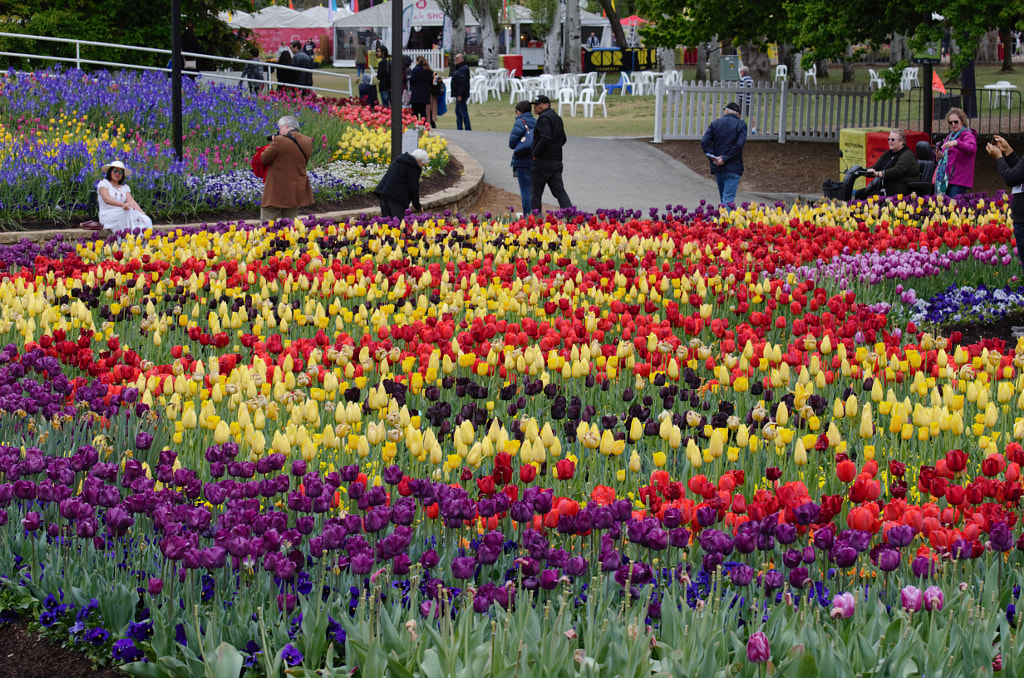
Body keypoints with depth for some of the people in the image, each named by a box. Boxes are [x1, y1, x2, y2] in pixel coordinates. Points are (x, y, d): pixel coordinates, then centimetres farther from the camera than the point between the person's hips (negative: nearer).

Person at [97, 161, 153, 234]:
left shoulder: (125, 187, 20)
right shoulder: (103, 183, 4)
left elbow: (131, 201, 4)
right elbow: (106, 199, -13)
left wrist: (141, 212, -17)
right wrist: (122, 205, -30)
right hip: (107, 216, -5)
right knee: (130, 212, -34)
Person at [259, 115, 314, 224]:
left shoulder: (280, 141, -18)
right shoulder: (308, 141, 2)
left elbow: (263, 159, -10)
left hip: (277, 192, -7)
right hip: (296, 193, 7)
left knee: (266, 223, 0)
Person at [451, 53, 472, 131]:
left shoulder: (463, 69, -15)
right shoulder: (457, 68, 18)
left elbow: (463, 83, -22)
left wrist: (460, 95, -25)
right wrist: (455, 94, 20)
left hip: (462, 95, -11)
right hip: (458, 95, 11)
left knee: (463, 111, -9)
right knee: (458, 112, 13)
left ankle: (468, 129, -7)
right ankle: (459, 129, 17)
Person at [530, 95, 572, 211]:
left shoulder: (544, 118, -13)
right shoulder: (557, 118, 18)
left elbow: (545, 138, -25)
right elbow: (563, 139, 24)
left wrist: (535, 154, -15)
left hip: (543, 162, -9)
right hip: (557, 161, 9)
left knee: (535, 193, 0)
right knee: (560, 192, 5)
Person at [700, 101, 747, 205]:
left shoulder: (715, 124, 7)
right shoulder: (741, 125, -1)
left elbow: (704, 142, -5)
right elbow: (740, 144, -15)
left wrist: (713, 158, -7)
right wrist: (725, 159, -13)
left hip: (717, 169, 3)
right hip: (733, 168, -3)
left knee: (722, 197, 18)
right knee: (729, 198, -7)